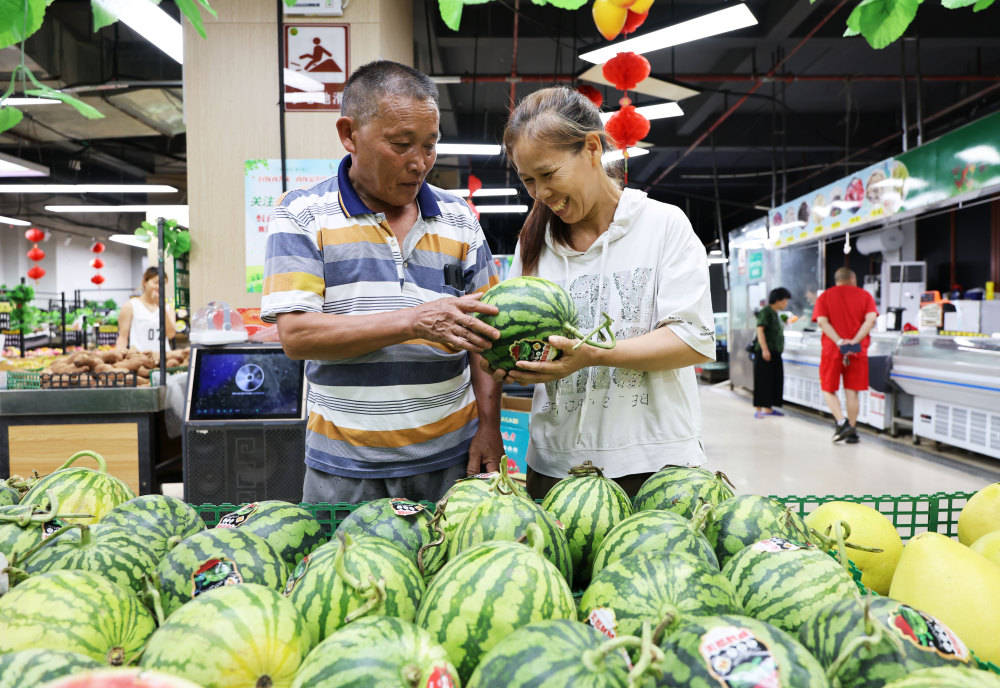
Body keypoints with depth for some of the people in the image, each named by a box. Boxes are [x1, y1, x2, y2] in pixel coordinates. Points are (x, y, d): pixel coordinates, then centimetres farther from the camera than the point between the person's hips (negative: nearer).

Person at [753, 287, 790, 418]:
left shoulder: (775, 314, 19)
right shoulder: (766, 311, -8)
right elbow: (760, 330, -18)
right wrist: (765, 349, -24)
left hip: (774, 354, 9)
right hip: (765, 353, -9)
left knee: (775, 380, 8)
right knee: (763, 381, -8)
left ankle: (768, 408, 14)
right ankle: (759, 410, -6)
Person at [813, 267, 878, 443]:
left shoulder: (825, 296, 6)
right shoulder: (864, 295, 8)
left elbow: (822, 321, -9)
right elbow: (871, 319, -8)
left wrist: (839, 341, -16)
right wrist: (855, 341, -16)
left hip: (832, 350, -1)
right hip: (858, 351, 1)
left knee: (828, 390, 8)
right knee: (852, 392, 8)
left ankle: (841, 422, -11)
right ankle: (852, 431, 11)